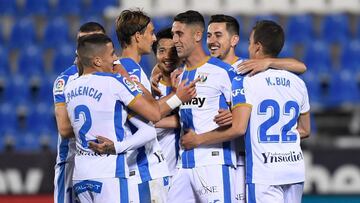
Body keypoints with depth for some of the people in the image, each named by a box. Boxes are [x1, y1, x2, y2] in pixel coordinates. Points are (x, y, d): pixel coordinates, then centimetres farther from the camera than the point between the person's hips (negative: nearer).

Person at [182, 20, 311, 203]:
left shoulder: (245, 82, -8)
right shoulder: (298, 83, 11)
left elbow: (238, 128, -16)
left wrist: (197, 139, -5)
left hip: (264, 174, -6)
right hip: (295, 171, 6)